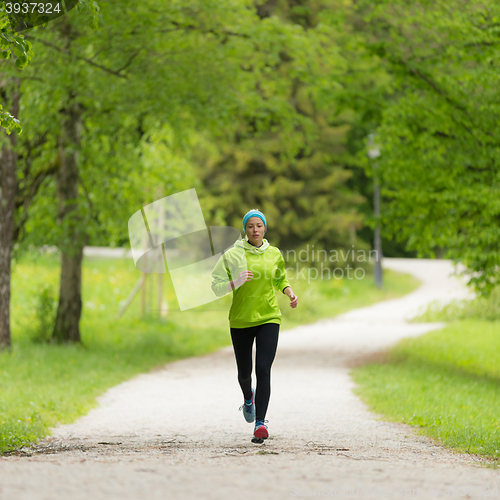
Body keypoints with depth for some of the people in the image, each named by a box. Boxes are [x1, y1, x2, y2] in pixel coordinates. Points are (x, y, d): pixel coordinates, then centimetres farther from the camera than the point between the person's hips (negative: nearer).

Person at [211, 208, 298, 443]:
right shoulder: (232, 255, -4)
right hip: (240, 320, 0)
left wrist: (290, 292, 1)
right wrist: (237, 282, -23)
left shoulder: (275, 254, 4)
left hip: (269, 318, 0)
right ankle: (248, 398, 47)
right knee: (244, 372, 11)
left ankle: (260, 423, -17)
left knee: (263, 369, -15)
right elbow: (216, 287, -5)